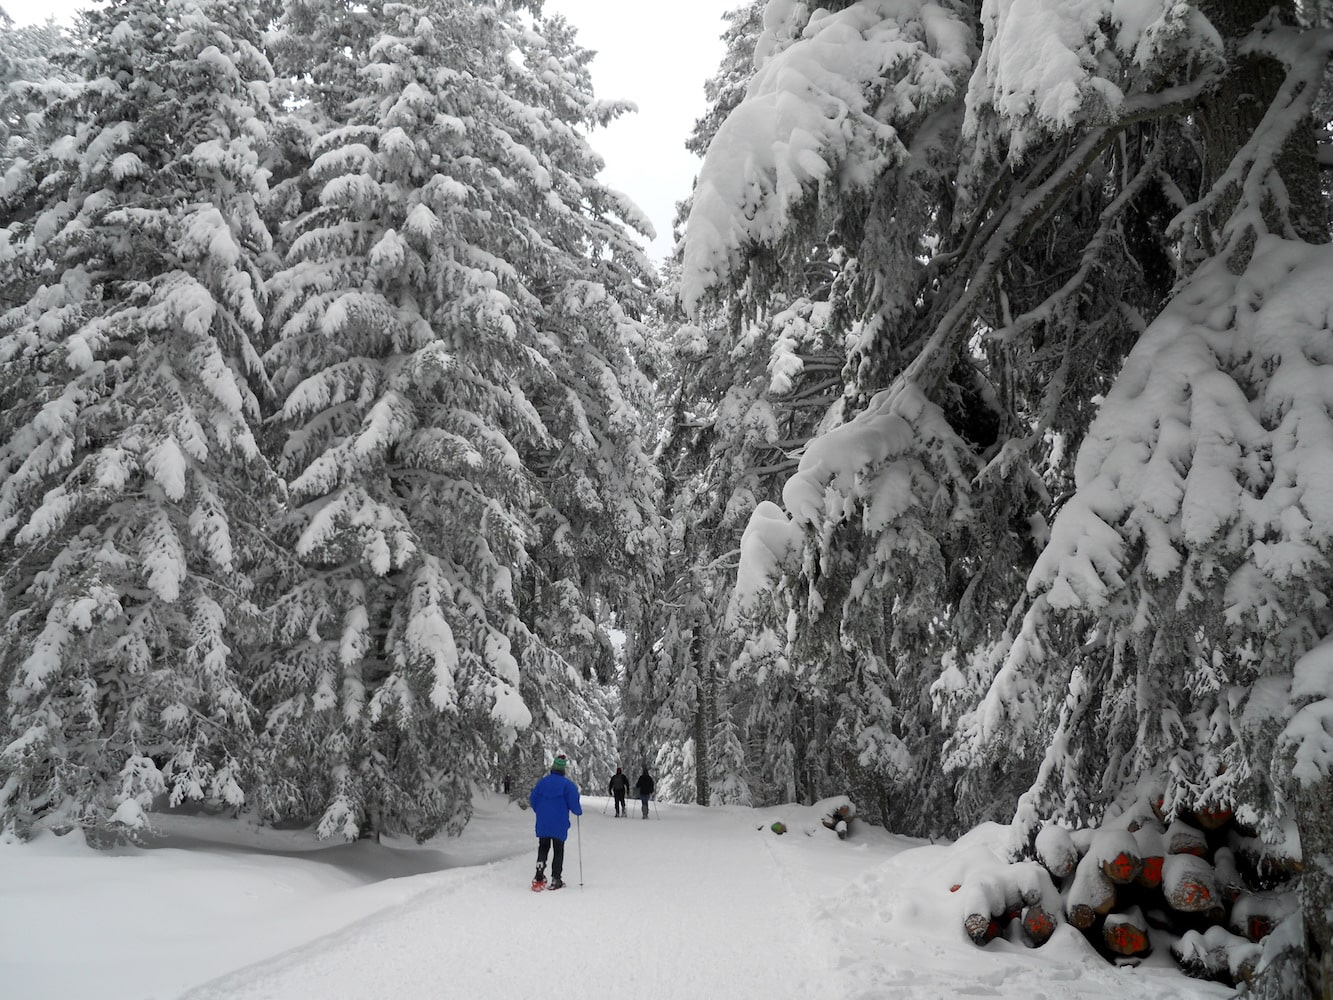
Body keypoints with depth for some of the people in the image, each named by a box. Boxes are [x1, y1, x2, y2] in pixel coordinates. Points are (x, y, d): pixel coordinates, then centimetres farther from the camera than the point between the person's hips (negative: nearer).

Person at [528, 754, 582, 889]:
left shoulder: (542, 782, 2)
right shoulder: (567, 784, -10)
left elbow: (533, 800, 8)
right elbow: (573, 803, -11)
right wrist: (579, 811, 11)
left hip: (542, 823, 3)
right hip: (560, 825, -3)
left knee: (543, 848, 12)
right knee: (558, 851, 8)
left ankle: (539, 877, -6)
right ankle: (556, 879, 8)